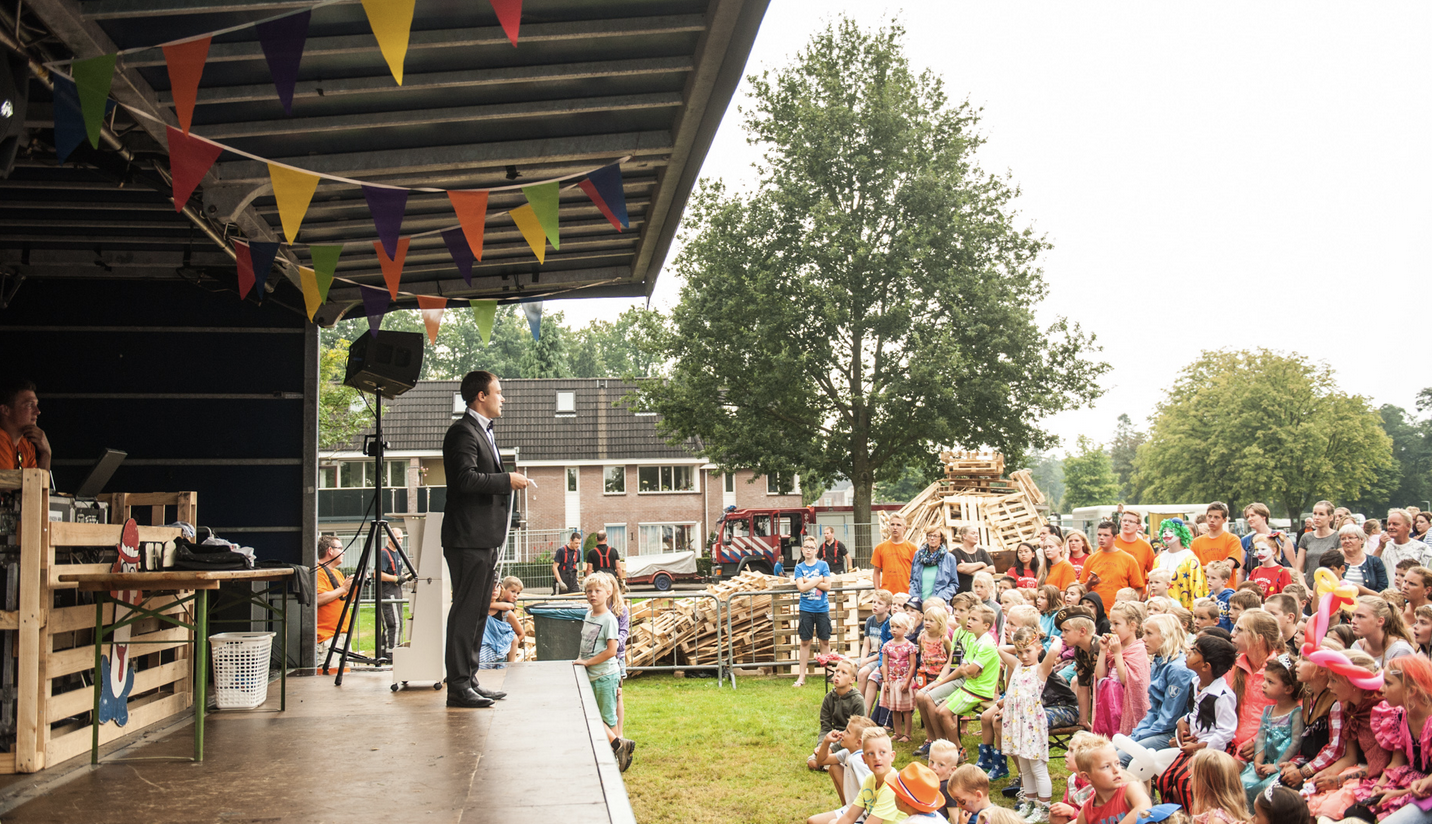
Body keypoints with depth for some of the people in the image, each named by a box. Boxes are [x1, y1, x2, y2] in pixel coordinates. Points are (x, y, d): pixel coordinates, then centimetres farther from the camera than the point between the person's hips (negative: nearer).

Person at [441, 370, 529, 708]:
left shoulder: (483, 431, 21)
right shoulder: (463, 430, -12)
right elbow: (466, 478, -23)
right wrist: (508, 480, -17)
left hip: (486, 538, 10)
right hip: (469, 537, -10)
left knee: (479, 611, 13)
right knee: (465, 611, -8)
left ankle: (470, 680, 20)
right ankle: (458, 687, -4)